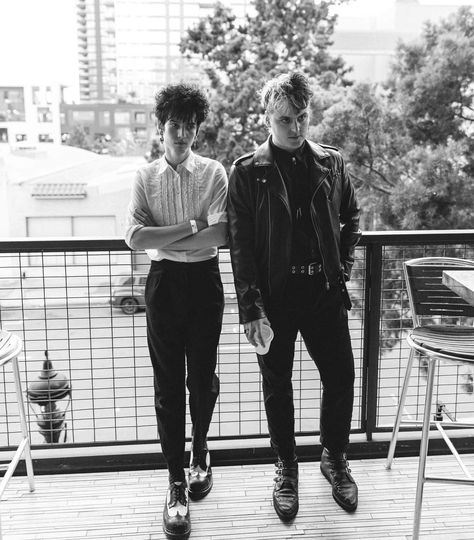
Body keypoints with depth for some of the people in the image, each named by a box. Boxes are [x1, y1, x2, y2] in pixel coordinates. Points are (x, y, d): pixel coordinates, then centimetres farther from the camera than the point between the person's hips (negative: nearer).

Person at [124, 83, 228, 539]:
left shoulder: (213, 173, -1)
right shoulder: (145, 177, 2)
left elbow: (219, 236, -14)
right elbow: (134, 237, -11)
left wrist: (162, 239, -13)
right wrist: (191, 225, -14)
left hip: (204, 281, 0)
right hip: (163, 283, 0)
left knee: (203, 377, 11)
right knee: (168, 383, 3)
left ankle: (200, 452, 38)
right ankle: (176, 483, 13)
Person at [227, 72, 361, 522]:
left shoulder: (331, 163, 5)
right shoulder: (247, 172, -5)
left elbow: (351, 217, 18)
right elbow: (240, 244, -8)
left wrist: (342, 267, 7)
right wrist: (250, 308, -12)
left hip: (325, 290, 3)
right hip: (274, 293, -2)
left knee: (341, 378, 8)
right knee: (277, 384, 10)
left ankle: (335, 459, 33)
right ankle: (286, 468, 30)